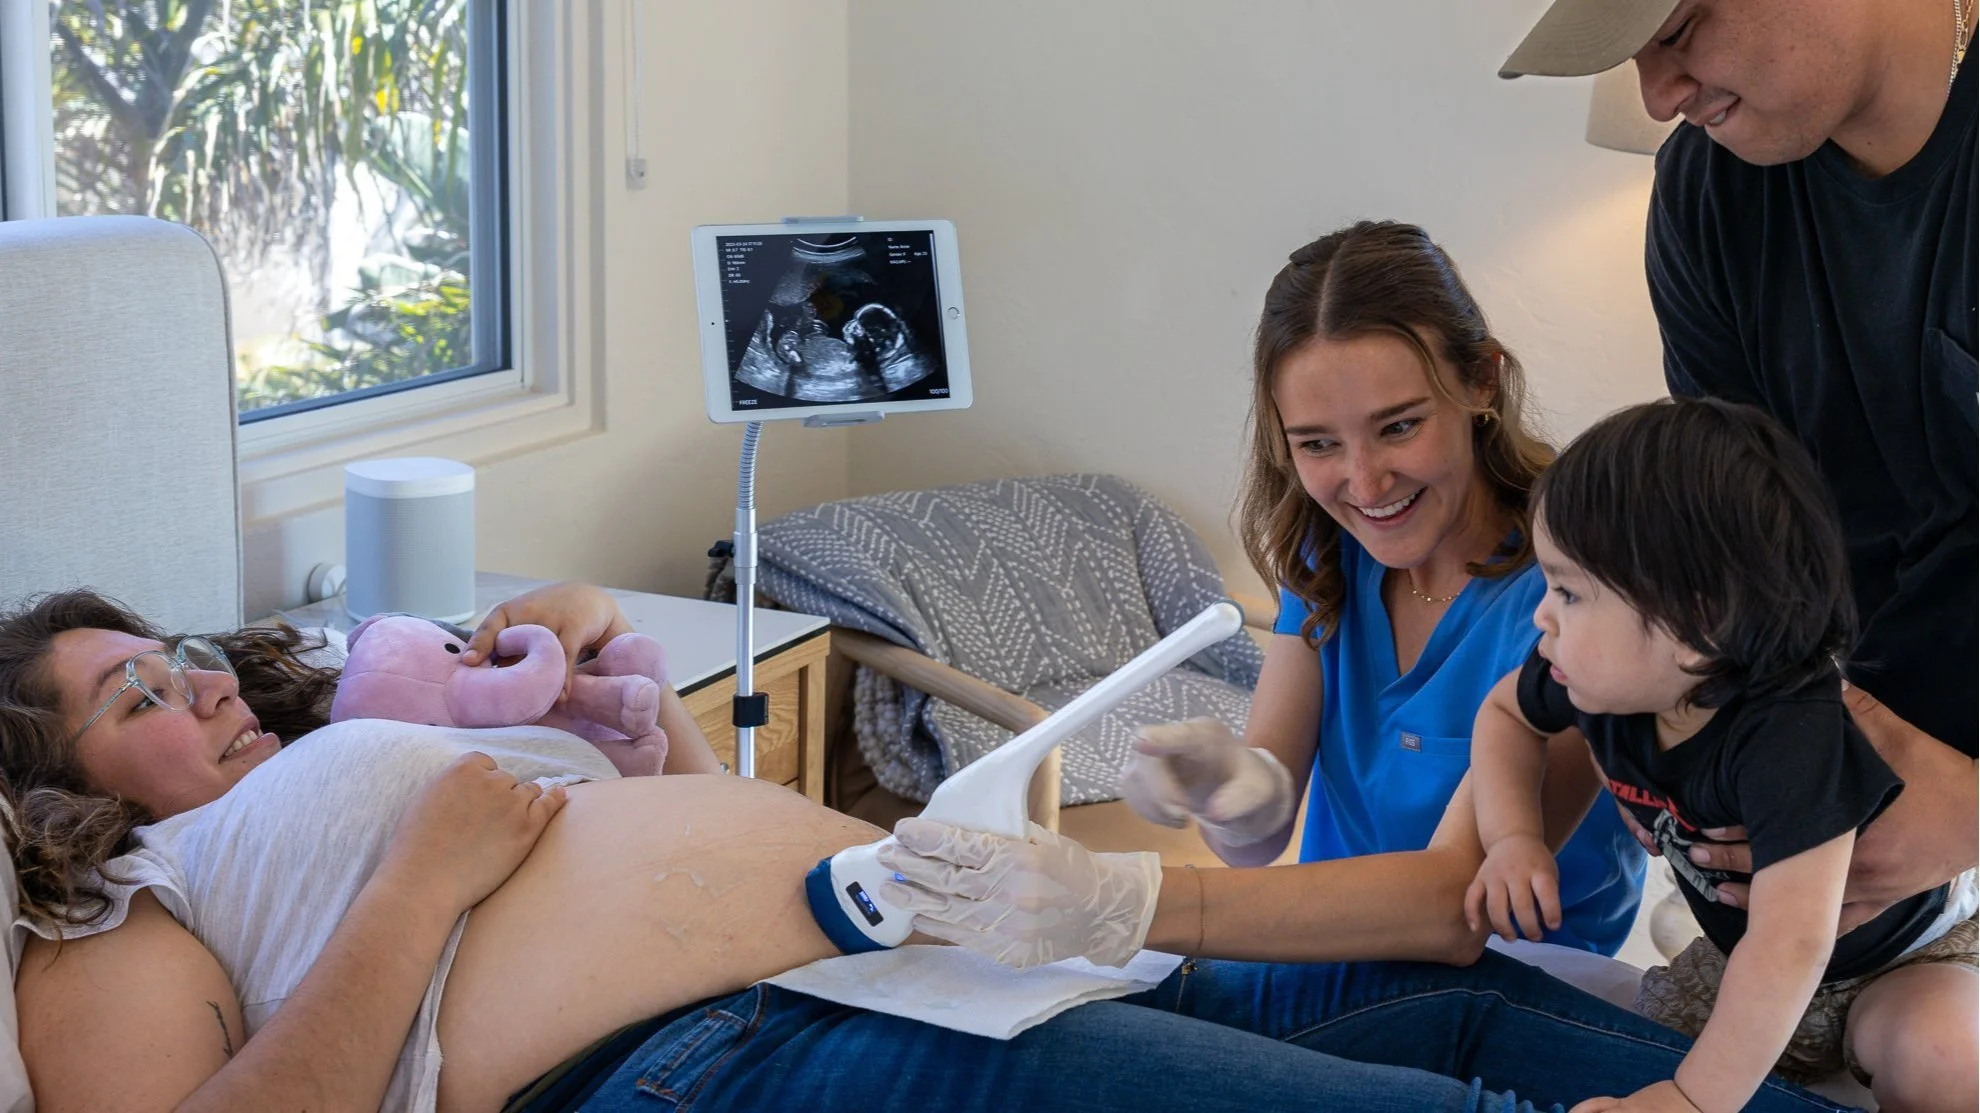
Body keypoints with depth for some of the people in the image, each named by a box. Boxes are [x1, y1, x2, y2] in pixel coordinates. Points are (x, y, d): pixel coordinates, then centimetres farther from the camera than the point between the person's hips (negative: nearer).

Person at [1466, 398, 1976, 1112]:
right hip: (1740, 951, 7)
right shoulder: (1604, 673, -18)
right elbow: (1505, 712, 5)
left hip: (1899, 954, -7)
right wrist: (1512, 837, -13)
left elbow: (1793, 945, -45)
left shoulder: (1791, 739, -41)